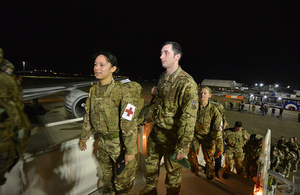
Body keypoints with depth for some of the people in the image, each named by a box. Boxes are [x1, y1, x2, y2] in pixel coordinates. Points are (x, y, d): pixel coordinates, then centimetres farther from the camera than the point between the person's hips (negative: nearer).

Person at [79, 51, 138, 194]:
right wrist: (84, 137, 16)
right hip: (103, 141, 6)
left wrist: (130, 150, -18)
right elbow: (89, 115, 10)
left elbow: (129, 124, -22)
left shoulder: (121, 91, -22)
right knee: (107, 173, 29)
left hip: (120, 143, -6)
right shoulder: (93, 90, -1)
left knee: (122, 179, 15)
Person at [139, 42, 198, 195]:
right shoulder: (162, 77, 5)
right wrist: (156, 93, 1)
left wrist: (182, 147, -21)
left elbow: (189, 118, -23)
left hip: (171, 136, -7)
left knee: (173, 170, 16)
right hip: (155, 131, 8)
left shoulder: (187, 83, -22)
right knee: (151, 164, 26)